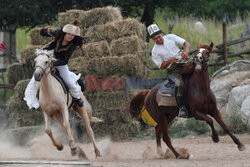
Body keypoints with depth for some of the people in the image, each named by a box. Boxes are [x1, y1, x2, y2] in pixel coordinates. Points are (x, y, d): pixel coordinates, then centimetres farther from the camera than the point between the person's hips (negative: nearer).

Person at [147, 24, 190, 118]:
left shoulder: (170, 37, 5)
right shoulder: (155, 51, -1)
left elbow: (186, 43, 4)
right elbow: (161, 66, 0)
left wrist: (186, 51, -18)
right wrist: (170, 60, -17)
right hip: (173, 70, -4)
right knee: (179, 84, -31)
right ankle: (182, 108, -31)